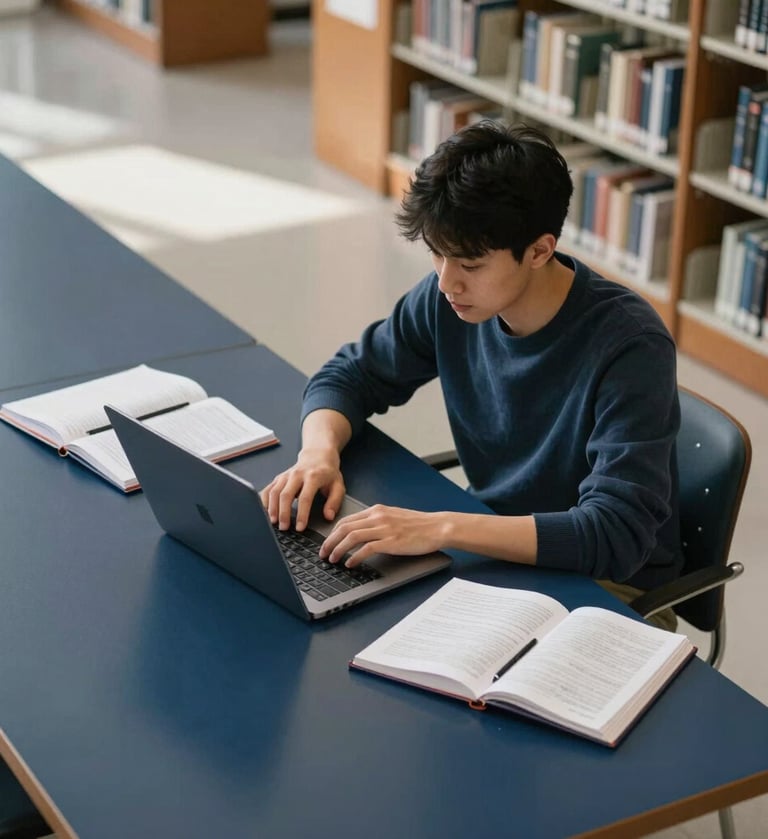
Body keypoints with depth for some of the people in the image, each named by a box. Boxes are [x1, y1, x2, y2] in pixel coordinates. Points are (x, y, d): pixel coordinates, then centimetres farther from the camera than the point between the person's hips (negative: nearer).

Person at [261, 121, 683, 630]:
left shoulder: (628, 345, -26)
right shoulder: (451, 300, -8)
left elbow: (617, 535, -33)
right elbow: (349, 376, 7)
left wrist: (442, 528, -40)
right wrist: (320, 451, -16)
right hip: (499, 552, 6)